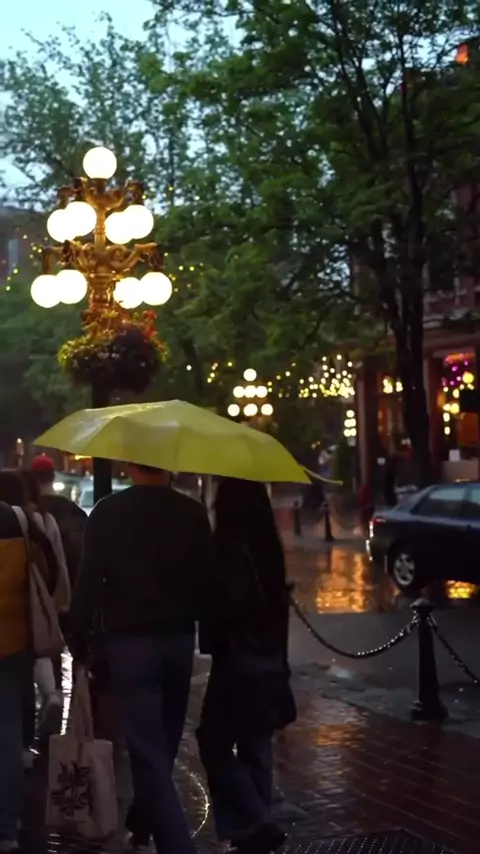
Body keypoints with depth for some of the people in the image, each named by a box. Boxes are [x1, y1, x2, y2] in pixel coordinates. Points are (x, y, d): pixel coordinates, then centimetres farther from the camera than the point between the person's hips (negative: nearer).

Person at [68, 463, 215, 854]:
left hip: (129, 641, -3)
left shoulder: (108, 512, -8)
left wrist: (78, 640, 0)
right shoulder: (193, 512, -2)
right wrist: (205, 626, 13)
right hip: (179, 639, 4)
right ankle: (145, 820, 38)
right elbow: (207, 579, 0)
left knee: (147, 748, -2)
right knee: (164, 741, 20)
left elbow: (89, 580, -9)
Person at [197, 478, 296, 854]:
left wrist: (210, 641, -1)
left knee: (216, 744, 3)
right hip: (269, 661, 7)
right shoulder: (270, 545, 6)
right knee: (256, 747, 15)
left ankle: (256, 823, -5)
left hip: (237, 661, -7)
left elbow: (225, 603, -19)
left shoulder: (229, 547, -17)